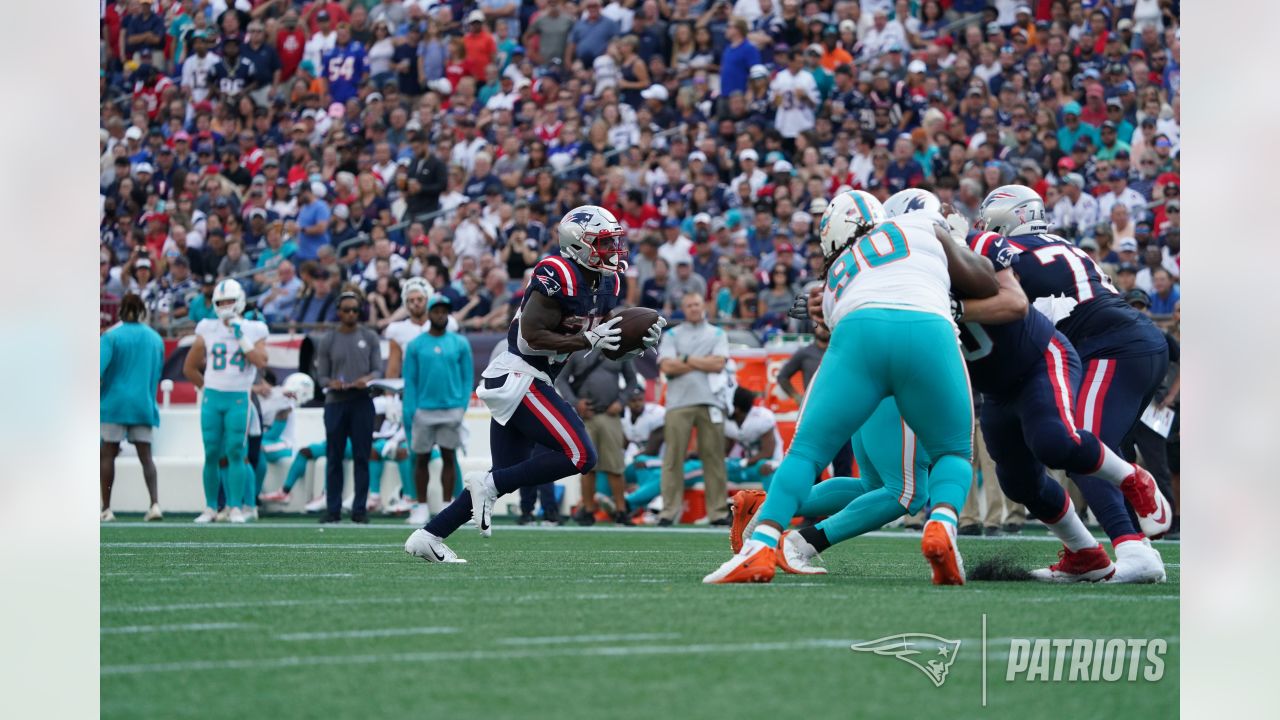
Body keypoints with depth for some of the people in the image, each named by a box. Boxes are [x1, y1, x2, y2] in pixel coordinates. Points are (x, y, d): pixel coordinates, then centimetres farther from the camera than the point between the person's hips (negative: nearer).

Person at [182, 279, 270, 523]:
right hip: (212, 398, 2)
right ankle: (210, 508, 9)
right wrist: (206, 388, 12)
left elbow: (261, 362, -12)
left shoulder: (253, 330, 4)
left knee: (236, 453, -5)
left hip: (239, 400, -2)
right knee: (212, 454, 2)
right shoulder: (208, 330, 6)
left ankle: (236, 507, 0)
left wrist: (241, 337, -12)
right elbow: (190, 368, 15)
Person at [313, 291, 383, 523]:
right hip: (335, 402, 0)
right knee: (334, 458, 1)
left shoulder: (370, 338, 9)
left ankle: (359, 508, 4)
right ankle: (333, 509, 5)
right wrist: (331, 383, -15)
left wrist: (368, 379, -16)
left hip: (362, 402, 0)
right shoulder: (327, 341, 8)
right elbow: (321, 375, 7)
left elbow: (378, 370, 5)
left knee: (361, 458, 0)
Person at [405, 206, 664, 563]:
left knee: (507, 477, 12)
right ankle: (488, 484, -9)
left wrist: (640, 342, -1)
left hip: (520, 383, 10)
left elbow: (609, 346, 18)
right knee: (580, 457, -14)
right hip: (517, 377, -10)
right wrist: (589, 340, -22)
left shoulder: (605, 284, 11)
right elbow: (533, 335, -21)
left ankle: (427, 537, 15)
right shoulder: (558, 276, -17)